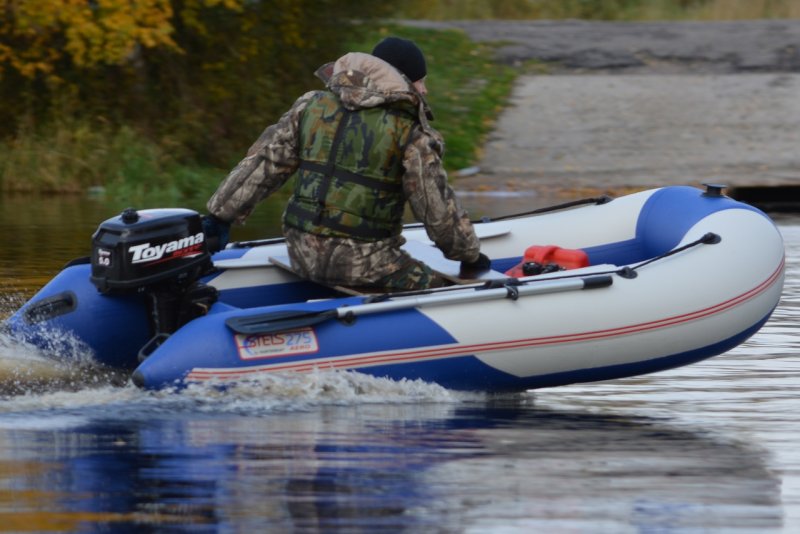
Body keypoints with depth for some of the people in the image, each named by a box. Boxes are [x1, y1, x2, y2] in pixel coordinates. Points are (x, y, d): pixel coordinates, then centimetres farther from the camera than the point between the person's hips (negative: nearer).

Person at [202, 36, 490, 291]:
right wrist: (470, 255, 15)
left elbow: (264, 162, 9)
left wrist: (220, 214, 16)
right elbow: (438, 210, -1)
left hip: (304, 255, 6)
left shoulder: (312, 105, 7)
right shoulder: (411, 133, -6)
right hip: (363, 265, -6)